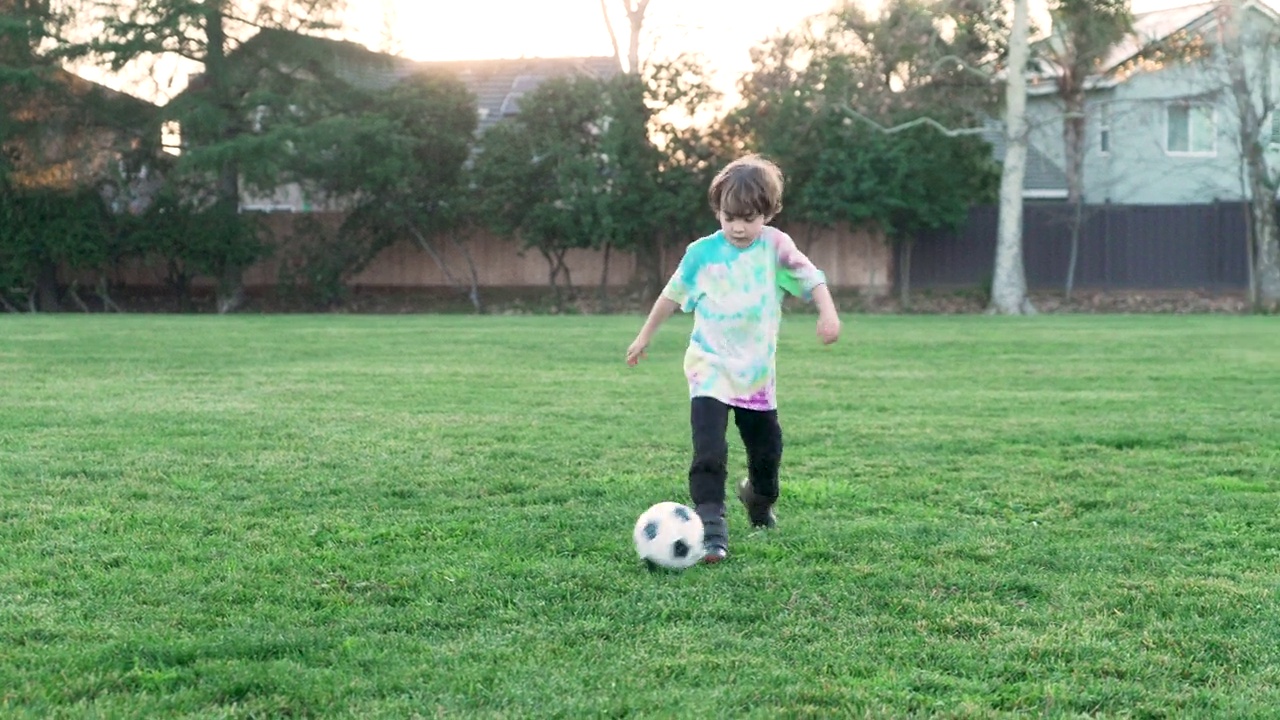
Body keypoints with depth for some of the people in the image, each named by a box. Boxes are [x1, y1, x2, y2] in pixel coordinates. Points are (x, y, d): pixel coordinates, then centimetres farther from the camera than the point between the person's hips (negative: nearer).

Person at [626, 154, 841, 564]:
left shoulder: (776, 247, -6)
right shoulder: (702, 253, -5)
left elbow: (811, 279, -5)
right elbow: (673, 296, 8)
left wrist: (828, 313, -24)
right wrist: (644, 337, 16)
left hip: (757, 373, 2)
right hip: (710, 369, -2)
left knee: (767, 449, 18)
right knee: (709, 452, -18)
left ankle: (760, 500, 48)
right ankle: (711, 528, -16)